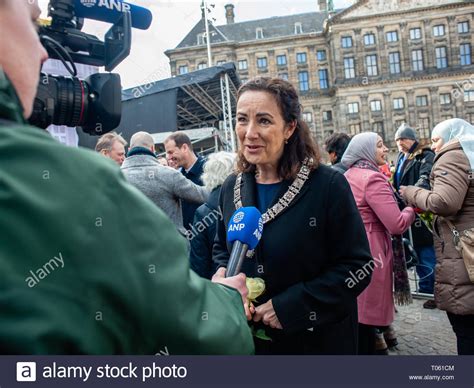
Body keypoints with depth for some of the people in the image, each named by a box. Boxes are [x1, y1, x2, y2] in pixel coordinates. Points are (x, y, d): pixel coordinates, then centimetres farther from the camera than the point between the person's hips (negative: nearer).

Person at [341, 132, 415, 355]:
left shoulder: (347, 177, 11)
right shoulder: (373, 179, -17)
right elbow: (397, 225, -20)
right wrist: (411, 209, -1)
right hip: (369, 254, -9)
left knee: (355, 311, 20)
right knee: (367, 313, 3)